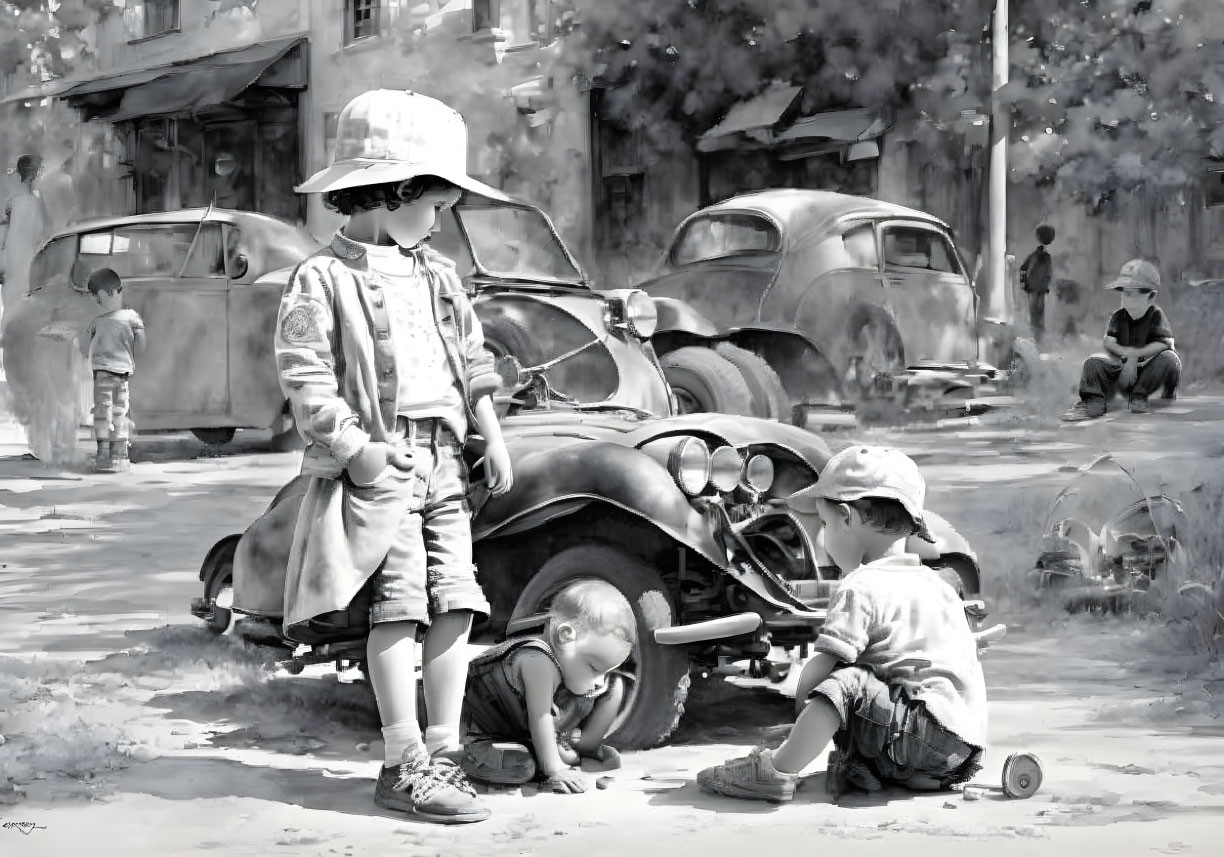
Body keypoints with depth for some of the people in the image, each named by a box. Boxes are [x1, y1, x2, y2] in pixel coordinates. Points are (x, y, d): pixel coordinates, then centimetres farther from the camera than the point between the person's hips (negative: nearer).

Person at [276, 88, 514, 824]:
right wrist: (356, 448, -17)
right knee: (400, 606, -9)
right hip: (380, 465, -7)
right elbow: (305, 378, -10)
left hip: (445, 461, 7)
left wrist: (494, 438, 12)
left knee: (455, 603, 3)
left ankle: (444, 749, 12)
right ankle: (405, 768, -3)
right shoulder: (324, 280, -5)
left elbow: (473, 361, 20)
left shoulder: (439, 274, 17)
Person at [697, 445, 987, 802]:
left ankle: (776, 771, -21)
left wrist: (802, 700, 8)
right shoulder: (936, 583, 18)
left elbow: (821, 665, -13)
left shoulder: (861, 588, -9)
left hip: (932, 730, -9)